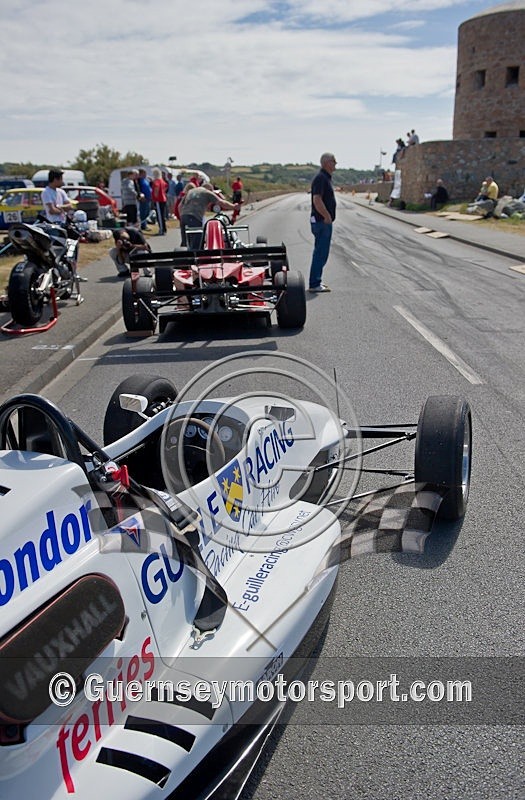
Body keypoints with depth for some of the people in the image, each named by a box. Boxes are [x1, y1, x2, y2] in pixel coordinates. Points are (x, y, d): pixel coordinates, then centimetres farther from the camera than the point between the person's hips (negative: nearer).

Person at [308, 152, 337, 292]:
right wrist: (327, 216, -22)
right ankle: (314, 284, -4)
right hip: (322, 221, -10)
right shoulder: (321, 178, -16)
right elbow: (317, 200, -25)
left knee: (321, 252, 15)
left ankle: (316, 281, 22)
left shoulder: (326, 177, 16)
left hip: (324, 221, 10)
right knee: (321, 252, -8)